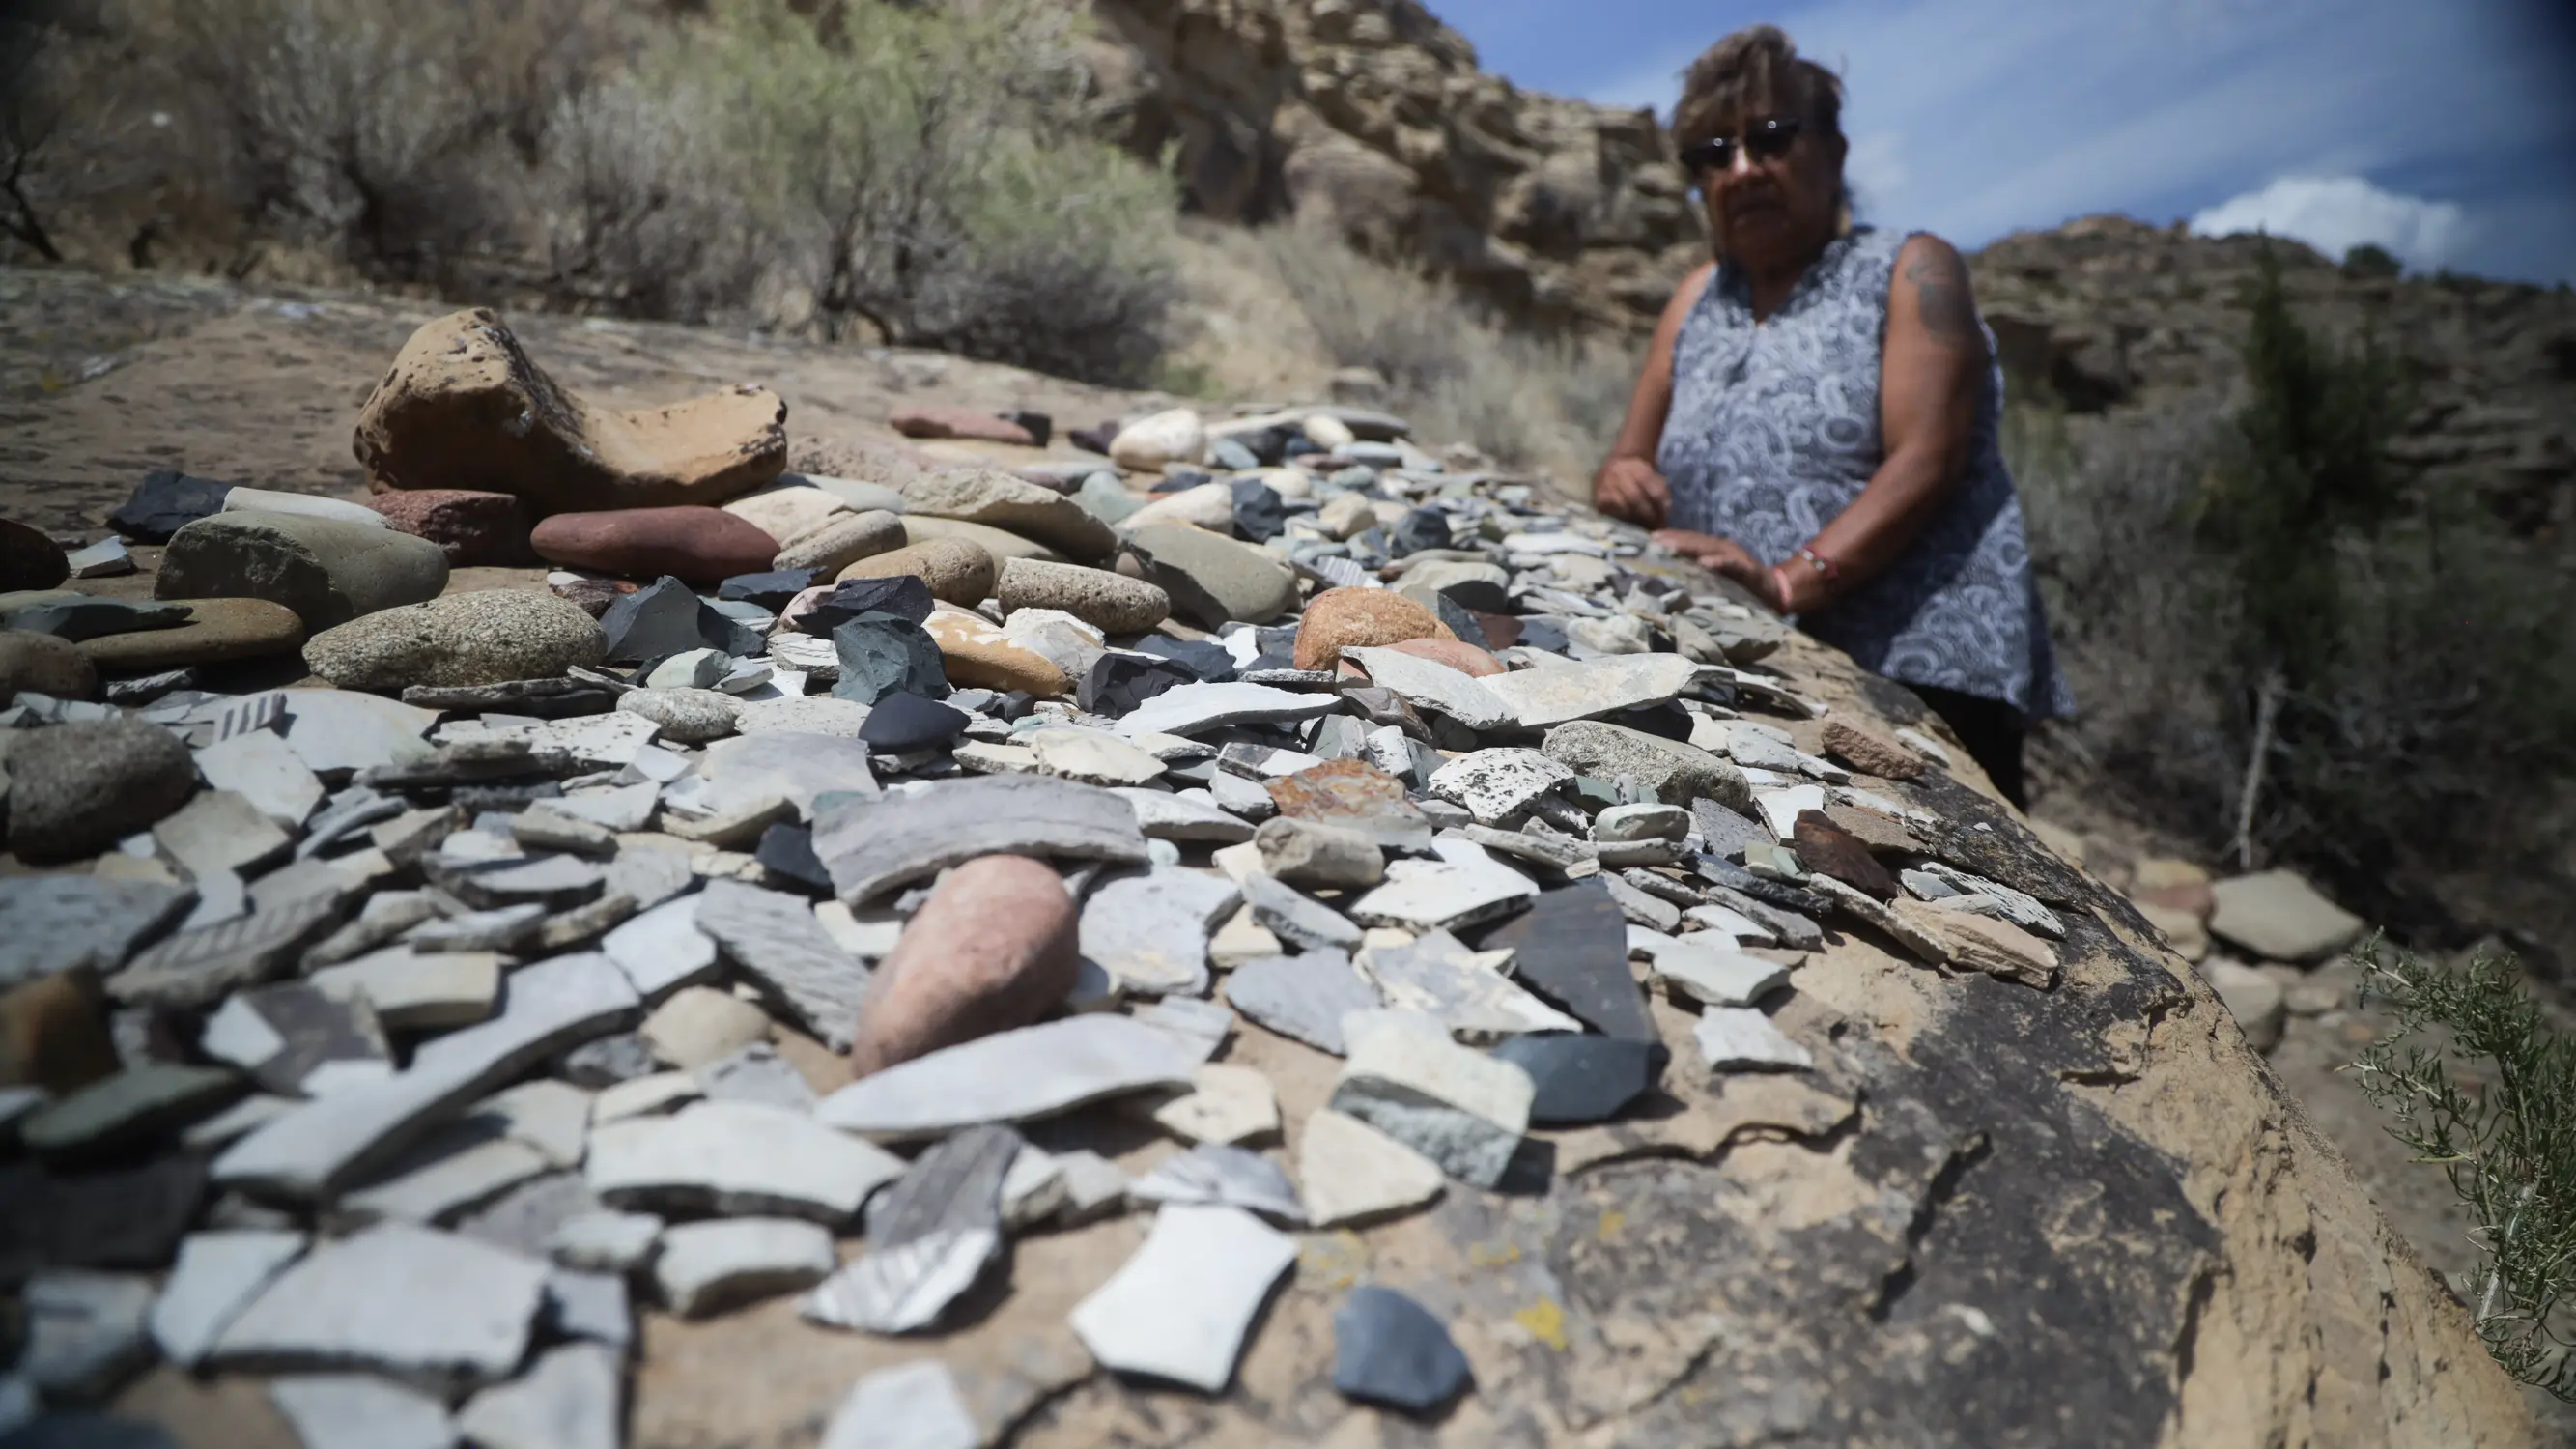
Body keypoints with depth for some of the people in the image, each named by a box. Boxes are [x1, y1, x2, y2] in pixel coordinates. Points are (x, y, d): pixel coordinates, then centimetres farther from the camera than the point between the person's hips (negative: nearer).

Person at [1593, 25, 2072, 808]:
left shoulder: (1910, 271, 4)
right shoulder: (1697, 300, 18)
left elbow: (1925, 461, -11)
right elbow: (1629, 464, 17)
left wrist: (1790, 582, -25)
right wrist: (1622, 484, -8)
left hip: (1919, 674, -4)